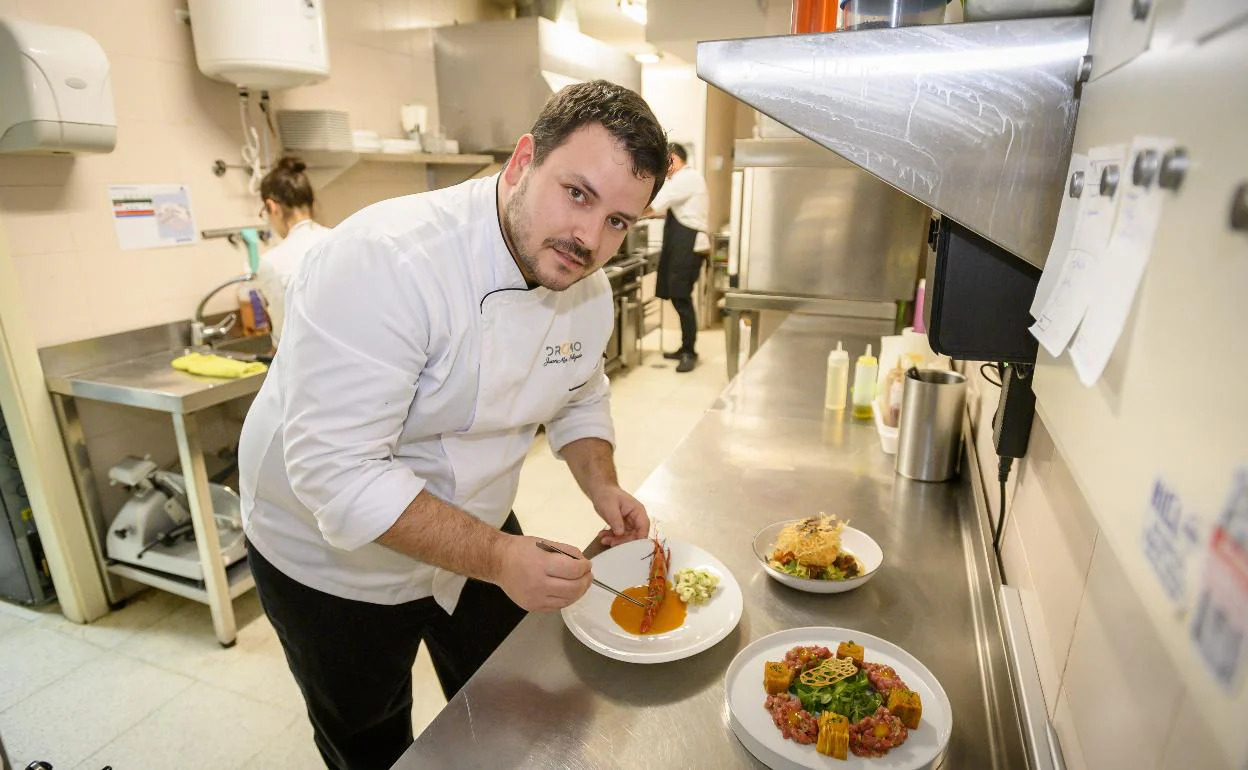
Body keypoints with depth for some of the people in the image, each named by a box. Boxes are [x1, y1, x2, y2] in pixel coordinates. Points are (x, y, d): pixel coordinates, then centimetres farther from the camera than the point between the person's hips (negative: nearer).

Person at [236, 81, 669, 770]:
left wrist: (600, 484, -10)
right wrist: (495, 557, -37)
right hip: (337, 560, -5)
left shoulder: (588, 287, -9)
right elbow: (336, 469, -35)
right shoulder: (384, 261, -34)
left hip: (474, 537, 6)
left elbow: (578, 398, 7)